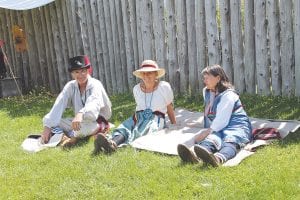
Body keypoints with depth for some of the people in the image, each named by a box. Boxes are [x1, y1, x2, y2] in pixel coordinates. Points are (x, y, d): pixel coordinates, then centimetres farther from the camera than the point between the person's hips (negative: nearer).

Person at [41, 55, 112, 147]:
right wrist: (47, 126, -26)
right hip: (78, 122, 5)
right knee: (46, 120, -9)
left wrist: (80, 114, -58)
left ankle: (74, 137, -11)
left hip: (98, 122, -5)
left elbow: (94, 104, -37)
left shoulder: (95, 85, -15)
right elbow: (58, 106, -13)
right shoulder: (70, 86, 0)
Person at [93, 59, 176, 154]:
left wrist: (175, 126, 16)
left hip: (156, 118, -4)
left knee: (140, 132, -37)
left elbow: (169, 107, 11)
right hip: (139, 117, 4)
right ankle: (112, 143, -63)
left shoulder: (164, 87, 1)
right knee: (122, 128, -30)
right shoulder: (137, 89, 12)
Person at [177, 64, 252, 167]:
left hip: (237, 126, -5)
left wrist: (206, 132, -24)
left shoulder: (228, 95, -10)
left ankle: (218, 158, -74)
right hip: (218, 128, 5)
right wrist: (207, 131, 19)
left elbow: (222, 120, -20)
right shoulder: (206, 92, 17)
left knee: (230, 140, -38)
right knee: (213, 137, -31)